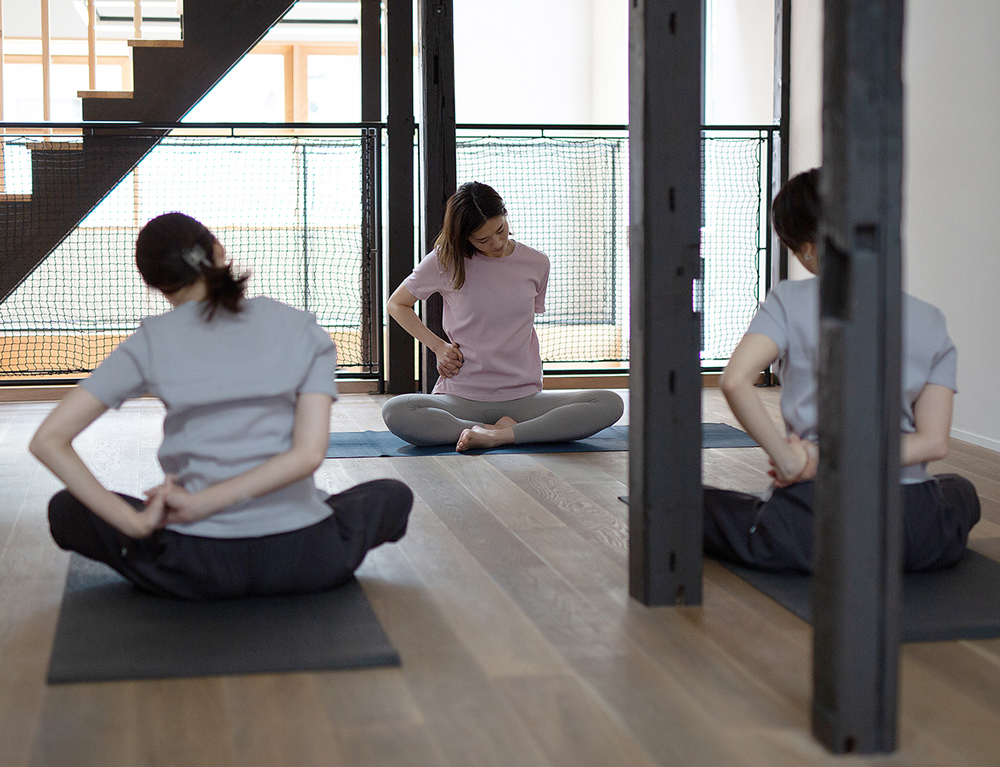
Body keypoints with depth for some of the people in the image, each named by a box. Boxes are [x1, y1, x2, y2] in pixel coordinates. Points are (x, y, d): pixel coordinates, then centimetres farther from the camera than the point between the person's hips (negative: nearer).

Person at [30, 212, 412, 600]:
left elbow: (48, 439, -6)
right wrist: (199, 504, -12)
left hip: (199, 566, -1)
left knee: (65, 508, 25)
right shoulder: (303, 329, 3)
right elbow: (309, 453, -12)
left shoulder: (151, 341, 1)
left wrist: (136, 523, -6)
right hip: (301, 560, 1)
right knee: (393, 494, 32)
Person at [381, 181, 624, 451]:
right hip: (461, 397, -2)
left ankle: (501, 435, -27)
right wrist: (438, 346, 2)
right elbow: (397, 305, 13)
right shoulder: (444, 262, 0)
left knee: (610, 404, -21)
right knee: (394, 413, -32)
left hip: (523, 397, 2)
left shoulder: (536, 264, 6)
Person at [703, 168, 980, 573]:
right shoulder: (930, 320, 3)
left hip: (811, 528, -1)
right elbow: (933, 442, -5)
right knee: (960, 489, 39)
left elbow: (735, 380, -21)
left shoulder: (790, 300, -5)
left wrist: (788, 460, -12)